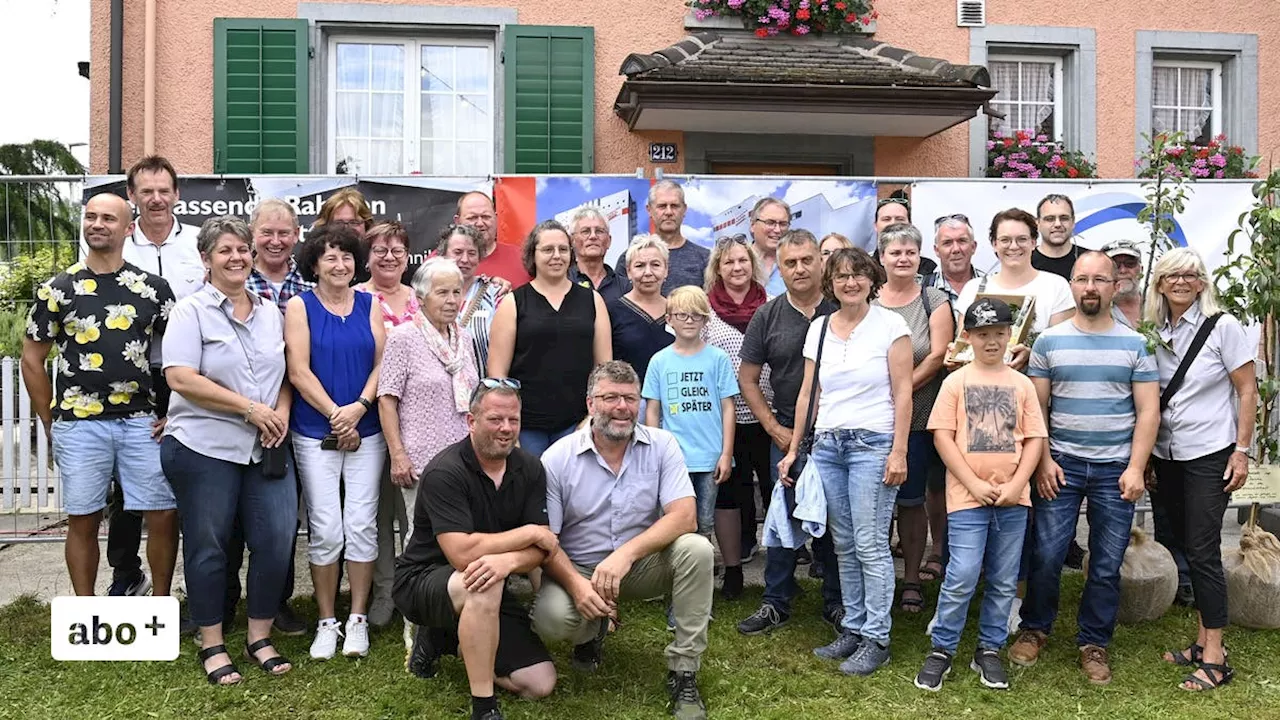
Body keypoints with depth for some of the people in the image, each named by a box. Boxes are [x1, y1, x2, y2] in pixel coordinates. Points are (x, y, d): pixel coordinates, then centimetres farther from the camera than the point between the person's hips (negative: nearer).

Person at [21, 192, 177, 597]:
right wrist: (51, 425, 6)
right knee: (83, 521, 7)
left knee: (163, 516, -1)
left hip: (141, 422, 1)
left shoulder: (153, 287, 4)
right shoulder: (58, 289, 2)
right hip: (79, 425, 0)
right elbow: (32, 359, 8)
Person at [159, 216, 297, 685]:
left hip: (266, 449, 4)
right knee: (209, 546, 6)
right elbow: (181, 379, -14)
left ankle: (260, 637, 18)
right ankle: (212, 645, 20)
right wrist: (250, 408, -15)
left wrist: (282, 411, -3)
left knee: (277, 538, 0)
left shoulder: (271, 312, 12)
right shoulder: (191, 311, -4)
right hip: (204, 448, -4)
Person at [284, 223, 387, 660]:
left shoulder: (370, 305, 8)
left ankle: (358, 620, 12)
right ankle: (327, 622, 12)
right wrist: (335, 415, -10)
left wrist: (359, 407, -12)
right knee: (325, 529, -1)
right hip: (316, 432, -2)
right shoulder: (300, 306, 2)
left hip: (366, 431, 2)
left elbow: (382, 363, 3)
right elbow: (299, 371, -5)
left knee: (361, 524, 1)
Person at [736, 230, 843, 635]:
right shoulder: (767, 317, 1)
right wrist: (774, 428, -2)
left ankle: (836, 602, 22)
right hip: (787, 432, 1)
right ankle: (776, 604, 17)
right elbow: (747, 379, 5)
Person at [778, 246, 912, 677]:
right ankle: (852, 629, 18)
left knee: (870, 546, -6)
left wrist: (898, 451, -11)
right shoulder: (818, 329, 11)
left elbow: (902, 392, -4)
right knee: (843, 545, 8)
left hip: (873, 444, -5)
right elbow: (808, 393, 13)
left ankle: (875, 639, 3)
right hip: (827, 445, 5)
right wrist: (794, 449, 11)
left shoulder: (890, 325, -2)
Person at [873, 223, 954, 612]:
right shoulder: (867, 302, 7)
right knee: (907, 500, 5)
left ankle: (912, 579, 13)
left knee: (913, 498, 2)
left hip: (924, 416, -1)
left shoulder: (934, 300, 3)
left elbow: (938, 355, -6)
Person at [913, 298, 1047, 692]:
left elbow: (1034, 439, 6)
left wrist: (1016, 485, -7)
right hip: (967, 497, -3)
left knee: (1004, 582, 9)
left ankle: (989, 650, 24)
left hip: (1012, 499, 3)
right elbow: (942, 436, -4)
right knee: (962, 577, -8)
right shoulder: (956, 382, 1)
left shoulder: (1021, 384, 8)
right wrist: (975, 484, -10)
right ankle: (941, 650, 7)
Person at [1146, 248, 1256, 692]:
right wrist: (1144, 459, 9)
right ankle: (1203, 642, 22)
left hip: (1210, 456, -5)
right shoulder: (1153, 332, 5)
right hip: (1166, 457, 5)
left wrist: (1241, 452, -10)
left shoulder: (1221, 326, -7)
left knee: (1203, 552, -5)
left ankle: (1215, 658, 3)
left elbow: (1247, 390, -5)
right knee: (1186, 549, 10)